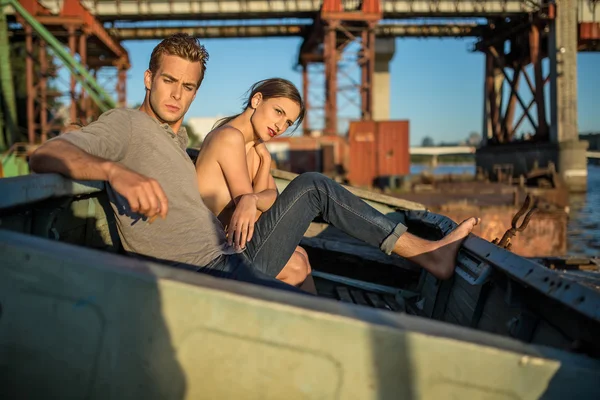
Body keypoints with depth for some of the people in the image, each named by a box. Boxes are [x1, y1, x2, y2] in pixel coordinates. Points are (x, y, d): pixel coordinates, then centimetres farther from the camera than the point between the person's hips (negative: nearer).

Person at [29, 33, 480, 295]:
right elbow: (45, 156, -18)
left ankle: (424, 251, 10)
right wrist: (117, 172, -36)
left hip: (235, 256, 9)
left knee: (312, 186, 9)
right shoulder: (125, 124, -3)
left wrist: (248, 198, 6)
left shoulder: (179, 137, 22)